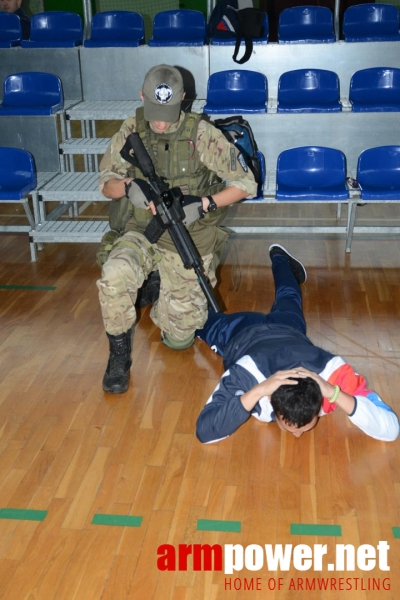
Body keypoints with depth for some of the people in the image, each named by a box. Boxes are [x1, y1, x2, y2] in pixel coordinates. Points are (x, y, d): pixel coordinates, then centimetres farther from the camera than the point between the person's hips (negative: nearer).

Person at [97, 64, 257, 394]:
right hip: (142, 232, 2)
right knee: (115, 276, -34)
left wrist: (203, 204, -25)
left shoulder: (201, 133, -15)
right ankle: (119, 355, -9)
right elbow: (106, 183, 0)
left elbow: (245, 184, -11)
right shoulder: (132, 130, -4)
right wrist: (128, 186, -23)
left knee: (178, 338, 5)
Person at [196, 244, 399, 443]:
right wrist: (256, 392, -64)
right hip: (241, 333, -2)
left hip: (287, 329, 2)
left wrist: (334, 394, -59)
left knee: (288, 300, 37)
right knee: (205, 319, 33)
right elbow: (204, 431, -55)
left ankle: (279, 257, 64)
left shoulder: (332, 373, -46)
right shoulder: (245, 376, -50)